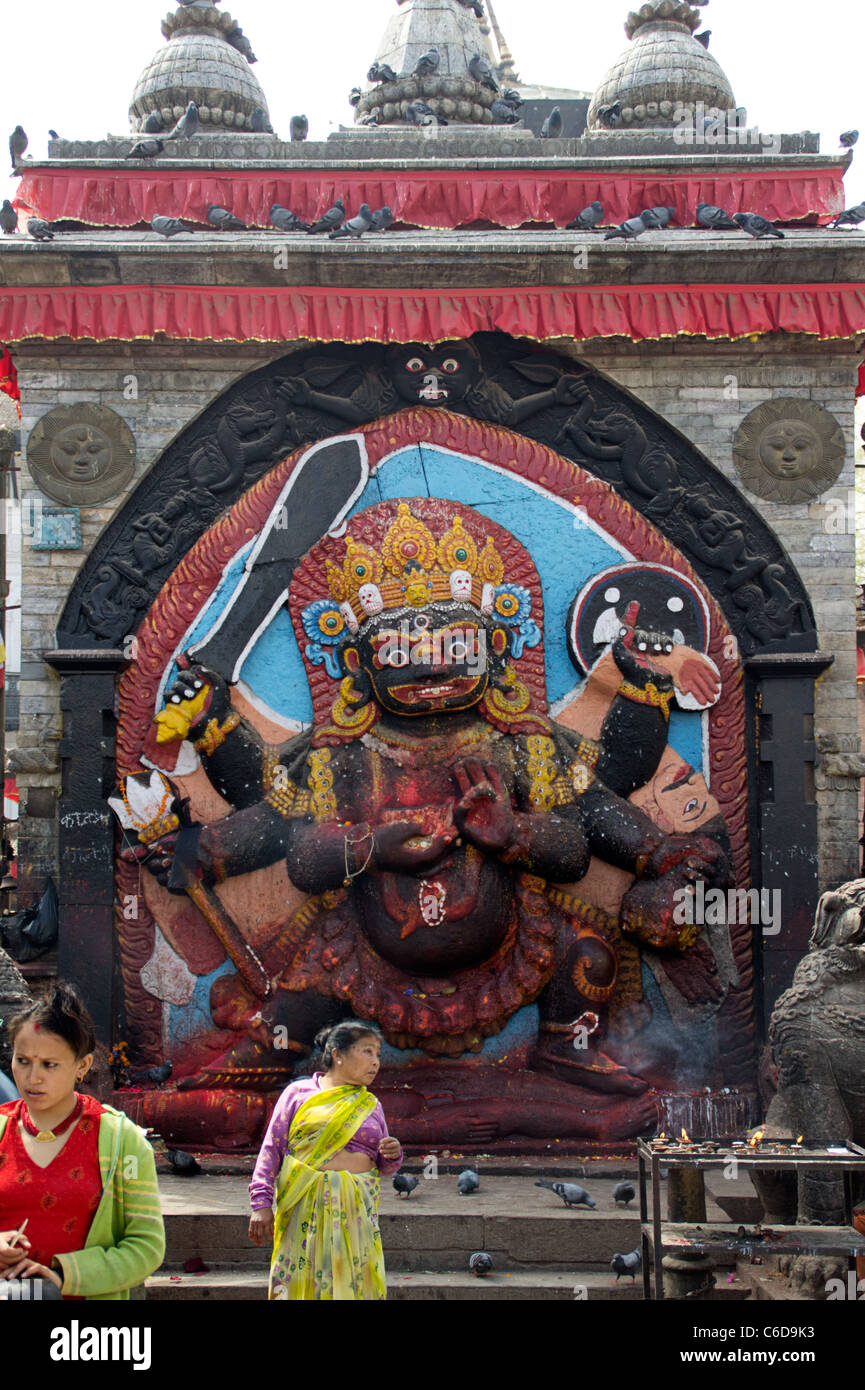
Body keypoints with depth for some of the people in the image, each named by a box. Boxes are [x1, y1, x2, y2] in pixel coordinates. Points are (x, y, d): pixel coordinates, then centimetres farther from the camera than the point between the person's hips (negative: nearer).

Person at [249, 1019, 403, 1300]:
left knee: (353, 1285, -3)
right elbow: (272, 1149, 2)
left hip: (358, 1212, 3)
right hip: (305, 1208, -3)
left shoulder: (371, 1106, 18)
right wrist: (261, 1203, -7)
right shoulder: (299, 1092, 7)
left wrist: (393, 1156, -2)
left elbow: (382, 1167, 21)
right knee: (299, 1283, -6)